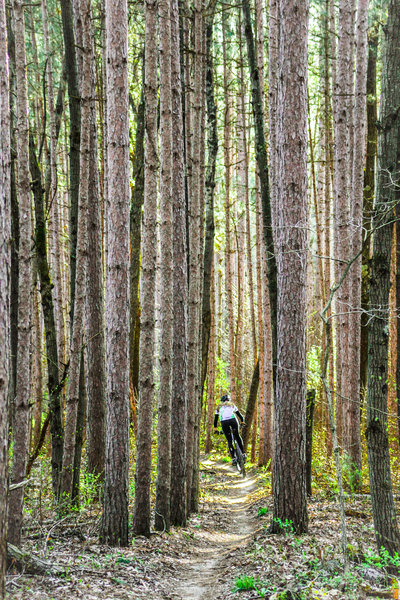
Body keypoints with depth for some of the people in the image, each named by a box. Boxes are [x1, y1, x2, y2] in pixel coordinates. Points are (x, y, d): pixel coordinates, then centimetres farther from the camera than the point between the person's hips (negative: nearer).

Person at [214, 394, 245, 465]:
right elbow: (238, 414, 32)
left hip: (223, 422, 0)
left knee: (229, 441, 8)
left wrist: (215, 428, 37)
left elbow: (215, 418, 30)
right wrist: (242, 422, 46)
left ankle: (233, 458, 0)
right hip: (232, 420, 0)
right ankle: (243, 453, 15)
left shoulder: (219, 407, 29)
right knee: (237, 437, 20)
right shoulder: (232, 405, 28)